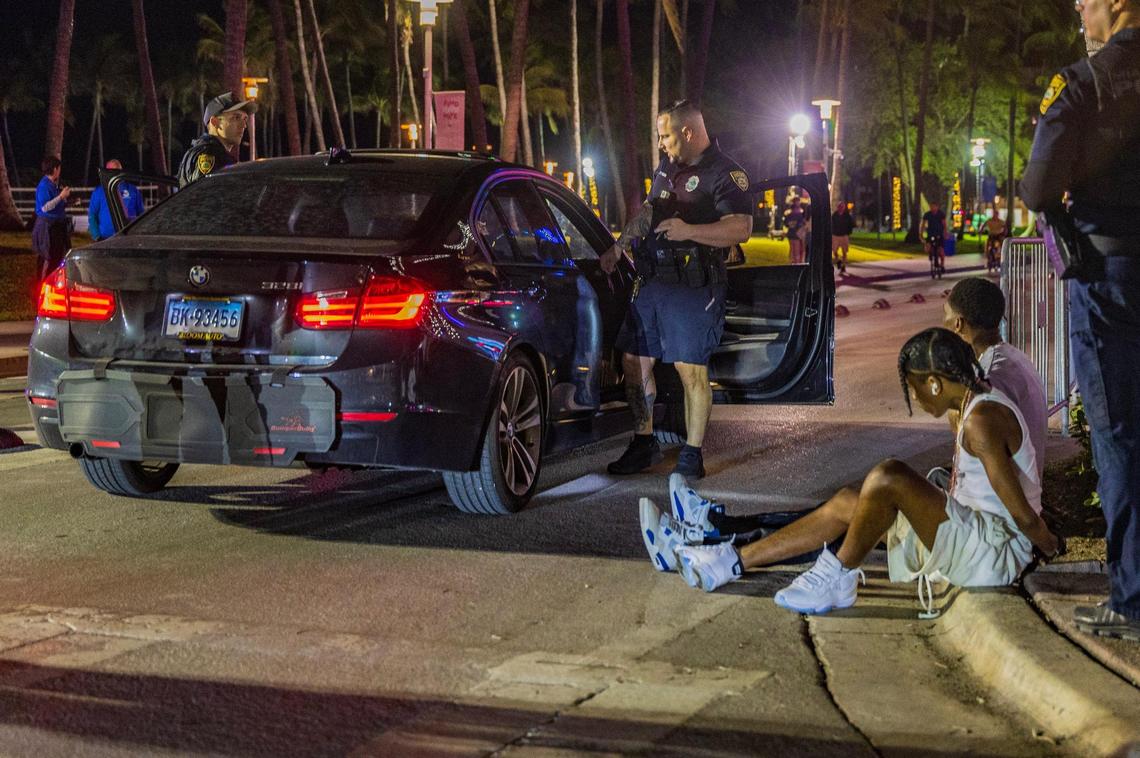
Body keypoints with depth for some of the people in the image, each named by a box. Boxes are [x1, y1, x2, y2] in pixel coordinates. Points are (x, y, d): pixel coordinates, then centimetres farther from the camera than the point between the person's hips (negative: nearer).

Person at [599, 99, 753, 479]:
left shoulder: (725, 173, -8)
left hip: (692, 288, -8)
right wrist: (618, 248, 32)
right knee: (634, 361, 9)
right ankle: (644, 443, 22)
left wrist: (690, 231, -29)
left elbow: (741, 228, -18)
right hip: (650, 281, 8)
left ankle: (692, 454, 3)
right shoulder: (667, 169, 17)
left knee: (691, 369, -6)